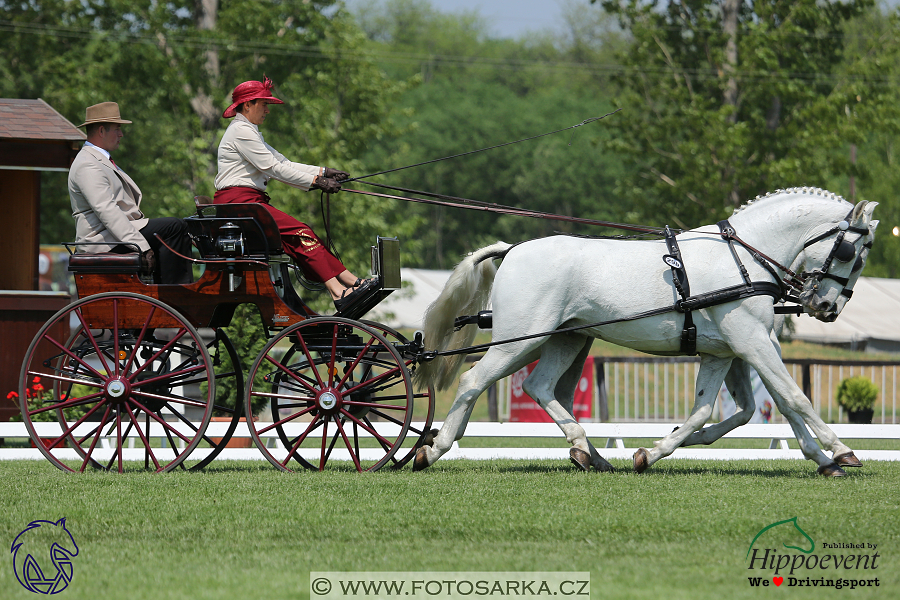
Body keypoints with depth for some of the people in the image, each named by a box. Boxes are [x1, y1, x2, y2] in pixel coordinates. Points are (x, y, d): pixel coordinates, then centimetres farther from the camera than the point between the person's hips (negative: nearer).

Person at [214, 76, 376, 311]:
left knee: (302, 235, -4)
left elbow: (283, 163, 19)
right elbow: (273, 168, -14)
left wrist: (323, 172, 8)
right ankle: (338, 292, -28)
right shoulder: (241, 131, -9)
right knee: (299, 233, -20)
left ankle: (350, 281, -14)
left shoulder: (250, 132, 24)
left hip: (250, 201, 10)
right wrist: (316, 182, -12)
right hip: (237, 201, -10)